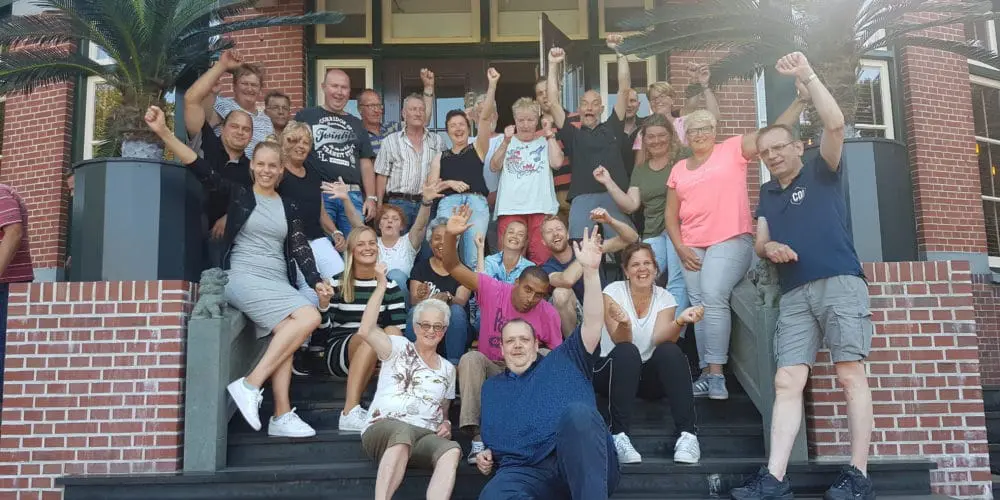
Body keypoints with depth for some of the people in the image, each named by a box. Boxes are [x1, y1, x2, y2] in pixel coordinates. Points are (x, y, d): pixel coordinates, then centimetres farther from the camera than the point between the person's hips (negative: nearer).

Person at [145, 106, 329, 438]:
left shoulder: (290, 208, 17)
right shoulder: (238, 194, 7)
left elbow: (300, 249, 10)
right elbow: (200, 168, -4)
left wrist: (316, 281, -7)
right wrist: (163, 132, -16)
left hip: (279, 284, 5)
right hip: (243, 277, -5)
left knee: (285, 335, -20)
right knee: (309, 318, -25)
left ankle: (281, 416, -19)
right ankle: (250, 385, -21)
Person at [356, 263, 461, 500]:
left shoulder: (447, 368, 23)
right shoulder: (399, 348, 10)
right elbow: (365, 331, -9)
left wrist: (446, 424, 6)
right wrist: (381, 285, -10)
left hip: (425, 436, 4)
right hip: (383, 428, -3)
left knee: (452, 451, -34)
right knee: (403, 430, -43)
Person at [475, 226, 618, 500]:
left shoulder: (564, 361, 23)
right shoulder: (492, 386, 33)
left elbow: (593, 321, 10)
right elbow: (490, 436, 34)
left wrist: (590, 270, -2)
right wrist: (485, 455, 9)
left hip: (588, 466, -1)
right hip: (524, 471, 2)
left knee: (577, 411, -38)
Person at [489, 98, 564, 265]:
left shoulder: (545, 142, 15)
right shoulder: (506, 141, 15)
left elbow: (557, 163, -3)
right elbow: (494, 167, 2)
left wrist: (551, 137, 7)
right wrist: (506, 142, -8)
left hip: (541, 207, 0)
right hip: (510, 208, 0)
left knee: (542, 256, -8)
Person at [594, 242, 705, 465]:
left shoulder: (665, 298, 0)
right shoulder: (614, 292, -7)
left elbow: (659, 339, -18)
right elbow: (621, 342, -20)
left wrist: (681, 321, -37)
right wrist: (624, 323, -42)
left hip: (649, 376, 2)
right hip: (612, 371, -2)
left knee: (670, 351, -28)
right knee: (627, 352, -34)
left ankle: (687, 434, -32)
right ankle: (619, 436, -39)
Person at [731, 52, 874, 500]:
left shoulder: (821, 172, 10)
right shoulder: (767, 192, 24)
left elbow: (835, 125, -7)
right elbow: (759, 242, 21)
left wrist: (807, 77, -12)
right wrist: (769, 247, -3)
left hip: (839, 283, -4)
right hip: (794, 294, 5)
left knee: (850, 374, -10)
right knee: (787, 381, -6)